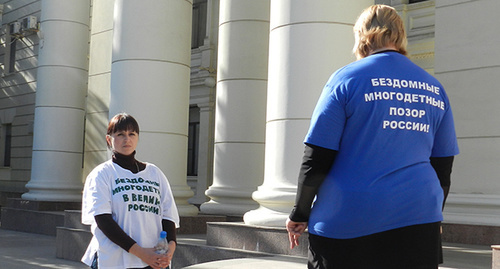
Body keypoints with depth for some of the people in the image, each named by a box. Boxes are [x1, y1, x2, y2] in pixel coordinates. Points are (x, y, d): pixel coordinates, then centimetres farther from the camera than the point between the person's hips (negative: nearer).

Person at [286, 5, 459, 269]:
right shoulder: (434, 89, 9)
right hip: (418, 221, 4)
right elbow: (443, 168, 13)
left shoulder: (346, 79, -4)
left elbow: (316, 159, -7)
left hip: (347, 227, -3)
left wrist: (300, 214, 5)